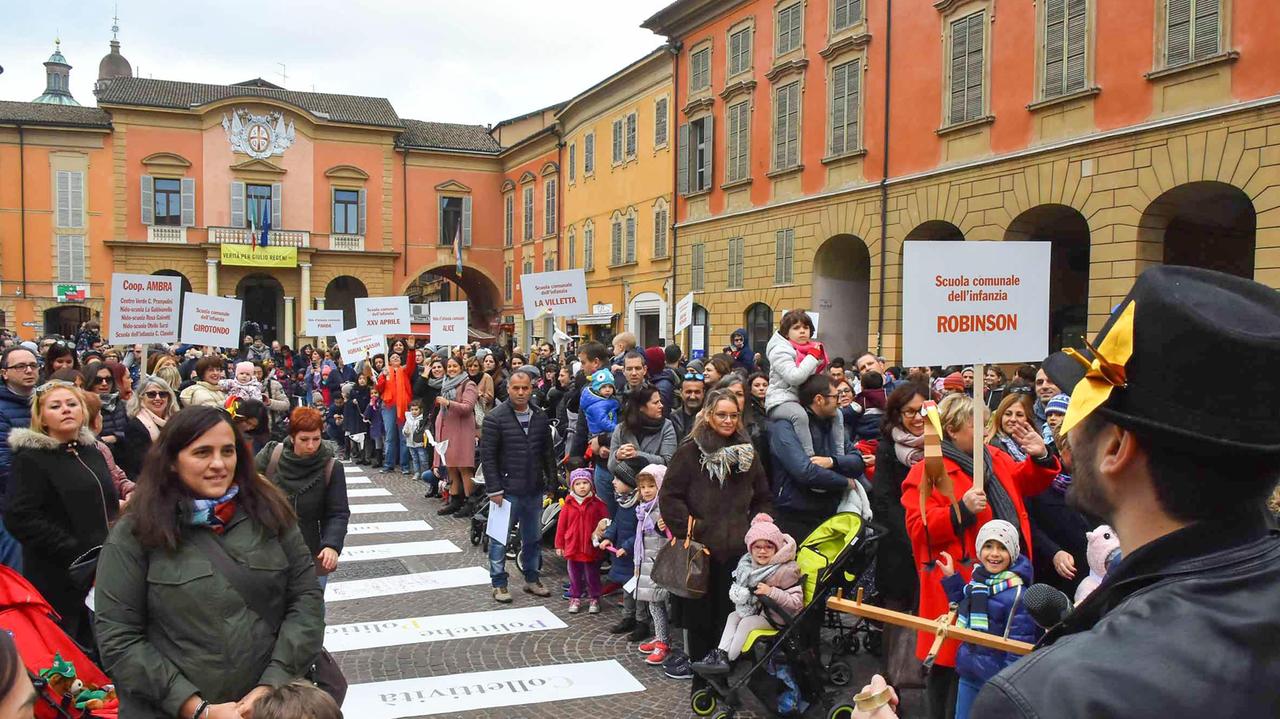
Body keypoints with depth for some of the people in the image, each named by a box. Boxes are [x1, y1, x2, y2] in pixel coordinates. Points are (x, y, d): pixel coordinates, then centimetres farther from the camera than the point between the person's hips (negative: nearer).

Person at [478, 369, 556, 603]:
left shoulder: (540, 417, 6)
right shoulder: (495, 418, -9)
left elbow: (547, 453, 13)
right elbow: (487, 456, -11)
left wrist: (552, 481, 8)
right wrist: (494, 489, -14)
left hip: (534, 490, 5)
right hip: (507, 491, -5)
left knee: (533, 538, 15)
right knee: (500, 539, 4)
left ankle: (532, 579, 28)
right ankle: (499, 584, 16)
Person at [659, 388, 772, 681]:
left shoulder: (747, 452, 10)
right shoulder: (690, 451, -4)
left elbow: (762, 497, 20)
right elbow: (669, 497, -6)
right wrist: (689, 527, -11)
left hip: (737, 547, 3)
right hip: (700, 547, -3)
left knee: (730, 610, 5)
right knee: (698, 612, 3)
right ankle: (698, 664, 17)